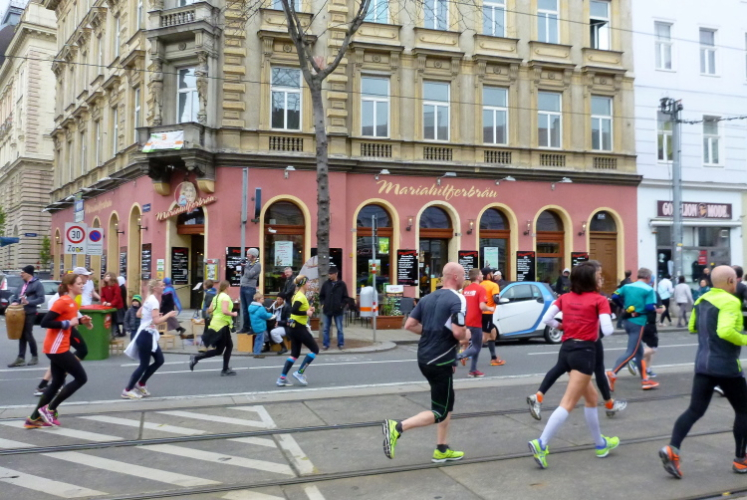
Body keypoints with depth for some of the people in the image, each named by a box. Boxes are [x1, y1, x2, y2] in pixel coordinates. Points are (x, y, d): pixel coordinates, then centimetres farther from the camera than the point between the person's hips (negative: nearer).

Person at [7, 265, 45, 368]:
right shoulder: (23, 284, 18)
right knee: (22, 336, 7)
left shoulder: (37, 284, -7)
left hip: (30, 313, -8)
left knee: (28, 335, -3)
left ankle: (35, 356, 11)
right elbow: (15, 295, 19)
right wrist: (14, 302, -2)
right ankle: (21, 359, 7)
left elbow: (41, 299, -14)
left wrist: (28, 302, -24)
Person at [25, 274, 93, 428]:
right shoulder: (63, 301, -17)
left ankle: (34, 419, 19)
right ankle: (49, 409, 3)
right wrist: (68, 323, -20)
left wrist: (80, 321, 6)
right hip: (57, 348, -10)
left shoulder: (71, 302, 12)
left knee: (57, 382, 14)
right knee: (81, 378, -4)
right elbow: (45, 322, -22)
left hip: (58, 348, 10)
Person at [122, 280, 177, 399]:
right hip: (146, 335, -10)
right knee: (144, 365, -2)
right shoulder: (154, 301, -19)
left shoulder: (150, 299, 12)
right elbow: (156, 321, -28)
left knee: (159, 360, 13)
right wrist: (168, 315, -14)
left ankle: (140, 384, 23)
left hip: (148, 334, 10)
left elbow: (139, 314, 18)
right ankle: (127, 391, 8)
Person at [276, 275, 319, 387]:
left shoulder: (297, 295, 13)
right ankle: (299, 373, 1)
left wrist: (308, 309, 7)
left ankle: (282, 378, 9)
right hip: (299, 328, -9)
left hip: (294, 327, 9)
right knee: (315, 349, 1)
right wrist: (306, 313, -19)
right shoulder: (301, 296, -16)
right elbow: (293, 310, -28)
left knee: (295, 353, 12)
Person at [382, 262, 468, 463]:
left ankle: (442, 450, 24)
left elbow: (410, 325, 7)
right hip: (441, 361, -8)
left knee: (447, 404, 21)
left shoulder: (428, 298, 9)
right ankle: (397, 427, -15)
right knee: (439, 413, 0)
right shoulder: (458, 299, -14)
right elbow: (458, 333, -23)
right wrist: (466, 334, -1)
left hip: (424, 358, 8)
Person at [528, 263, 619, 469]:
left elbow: (546, 319, 2)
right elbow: (607, 330, -12)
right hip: (584, 351, -7)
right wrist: (607, 320, 9)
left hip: (566, 349, 7)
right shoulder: (599, 300, -4)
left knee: (591, 396, 24)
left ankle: (600, 444, 34)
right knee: (568, 403, -10)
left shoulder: (565, 298, 10)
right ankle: (541, 444, -21)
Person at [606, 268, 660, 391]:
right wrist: (655, 308, 4)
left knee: (639, 351, 16)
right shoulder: (649, 290, -8)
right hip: (638, 323, -7)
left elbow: (615, 297, -2)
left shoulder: (627, 286, 8)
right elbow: (650, 307, -18)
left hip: (627, 321, 7)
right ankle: (612, 374, -19)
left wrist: (624, 307, 10)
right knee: (631, 352, -6)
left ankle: (645, 380, 21)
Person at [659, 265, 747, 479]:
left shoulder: (702, 300, 10)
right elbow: (725, 331, -29)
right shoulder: (730, 301, -15)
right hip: (726, 366, -6)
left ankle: (672, 449, -14)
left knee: (695, 410, 4)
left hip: (703, 364, 7)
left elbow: (692, 327, 21)